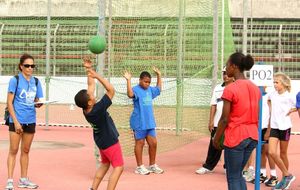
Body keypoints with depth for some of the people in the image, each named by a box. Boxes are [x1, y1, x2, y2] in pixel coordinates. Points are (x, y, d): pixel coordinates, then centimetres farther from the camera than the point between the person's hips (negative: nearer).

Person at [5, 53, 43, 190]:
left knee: (26, 151, 12)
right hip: (17, 121, -5)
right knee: (13, 150, -2)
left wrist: (39, 104, -10)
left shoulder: (36, 81, 8)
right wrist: (16, 122, -14)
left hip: (30, 121, 5)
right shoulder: (15, 80, -6)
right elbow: (9, 103, -8)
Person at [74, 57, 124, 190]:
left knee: (105, 164, 24)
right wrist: (96, 75, -31)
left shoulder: (86, 110, -12)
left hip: (101, 141, 9)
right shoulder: (98, 109, -32)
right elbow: (111, 90, -32)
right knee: (118, 167, -2)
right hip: (110, 142, -8)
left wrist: (89, 69, -3)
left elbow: (91, 86, -3)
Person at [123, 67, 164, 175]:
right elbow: (130, 94, -34)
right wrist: (128, 80, -36)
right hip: (139, 123, -7)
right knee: (140, 143, 3)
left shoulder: (150, 90, 12)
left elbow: (158, 89, 33)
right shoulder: (136, 90, -11)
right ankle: (139, 167, 12)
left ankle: (152, 165, 23)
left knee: (153, 143, 9)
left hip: (150, 122, 7)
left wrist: (158, 75, 30)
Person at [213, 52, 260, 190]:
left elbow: (225, 119, -14)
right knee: (238, 174, 19)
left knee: (233, 178, 4)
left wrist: (216, 138, -3)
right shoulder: (255, 88, 7)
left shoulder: (230, 89, -15)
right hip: (252, 137, 7)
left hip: (235, 137, -7)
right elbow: (257, 116, 12)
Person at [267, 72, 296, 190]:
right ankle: (287, 175, 6)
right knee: (272, 152, -8)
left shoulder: (289, 97, -9)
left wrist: (290, 111, -1)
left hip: (284, 127, -4)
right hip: (274, 126, 4)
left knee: (283, 154, 5)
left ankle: (285, 177, 20)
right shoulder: (273, 94, 5)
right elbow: (269, 99, 26)